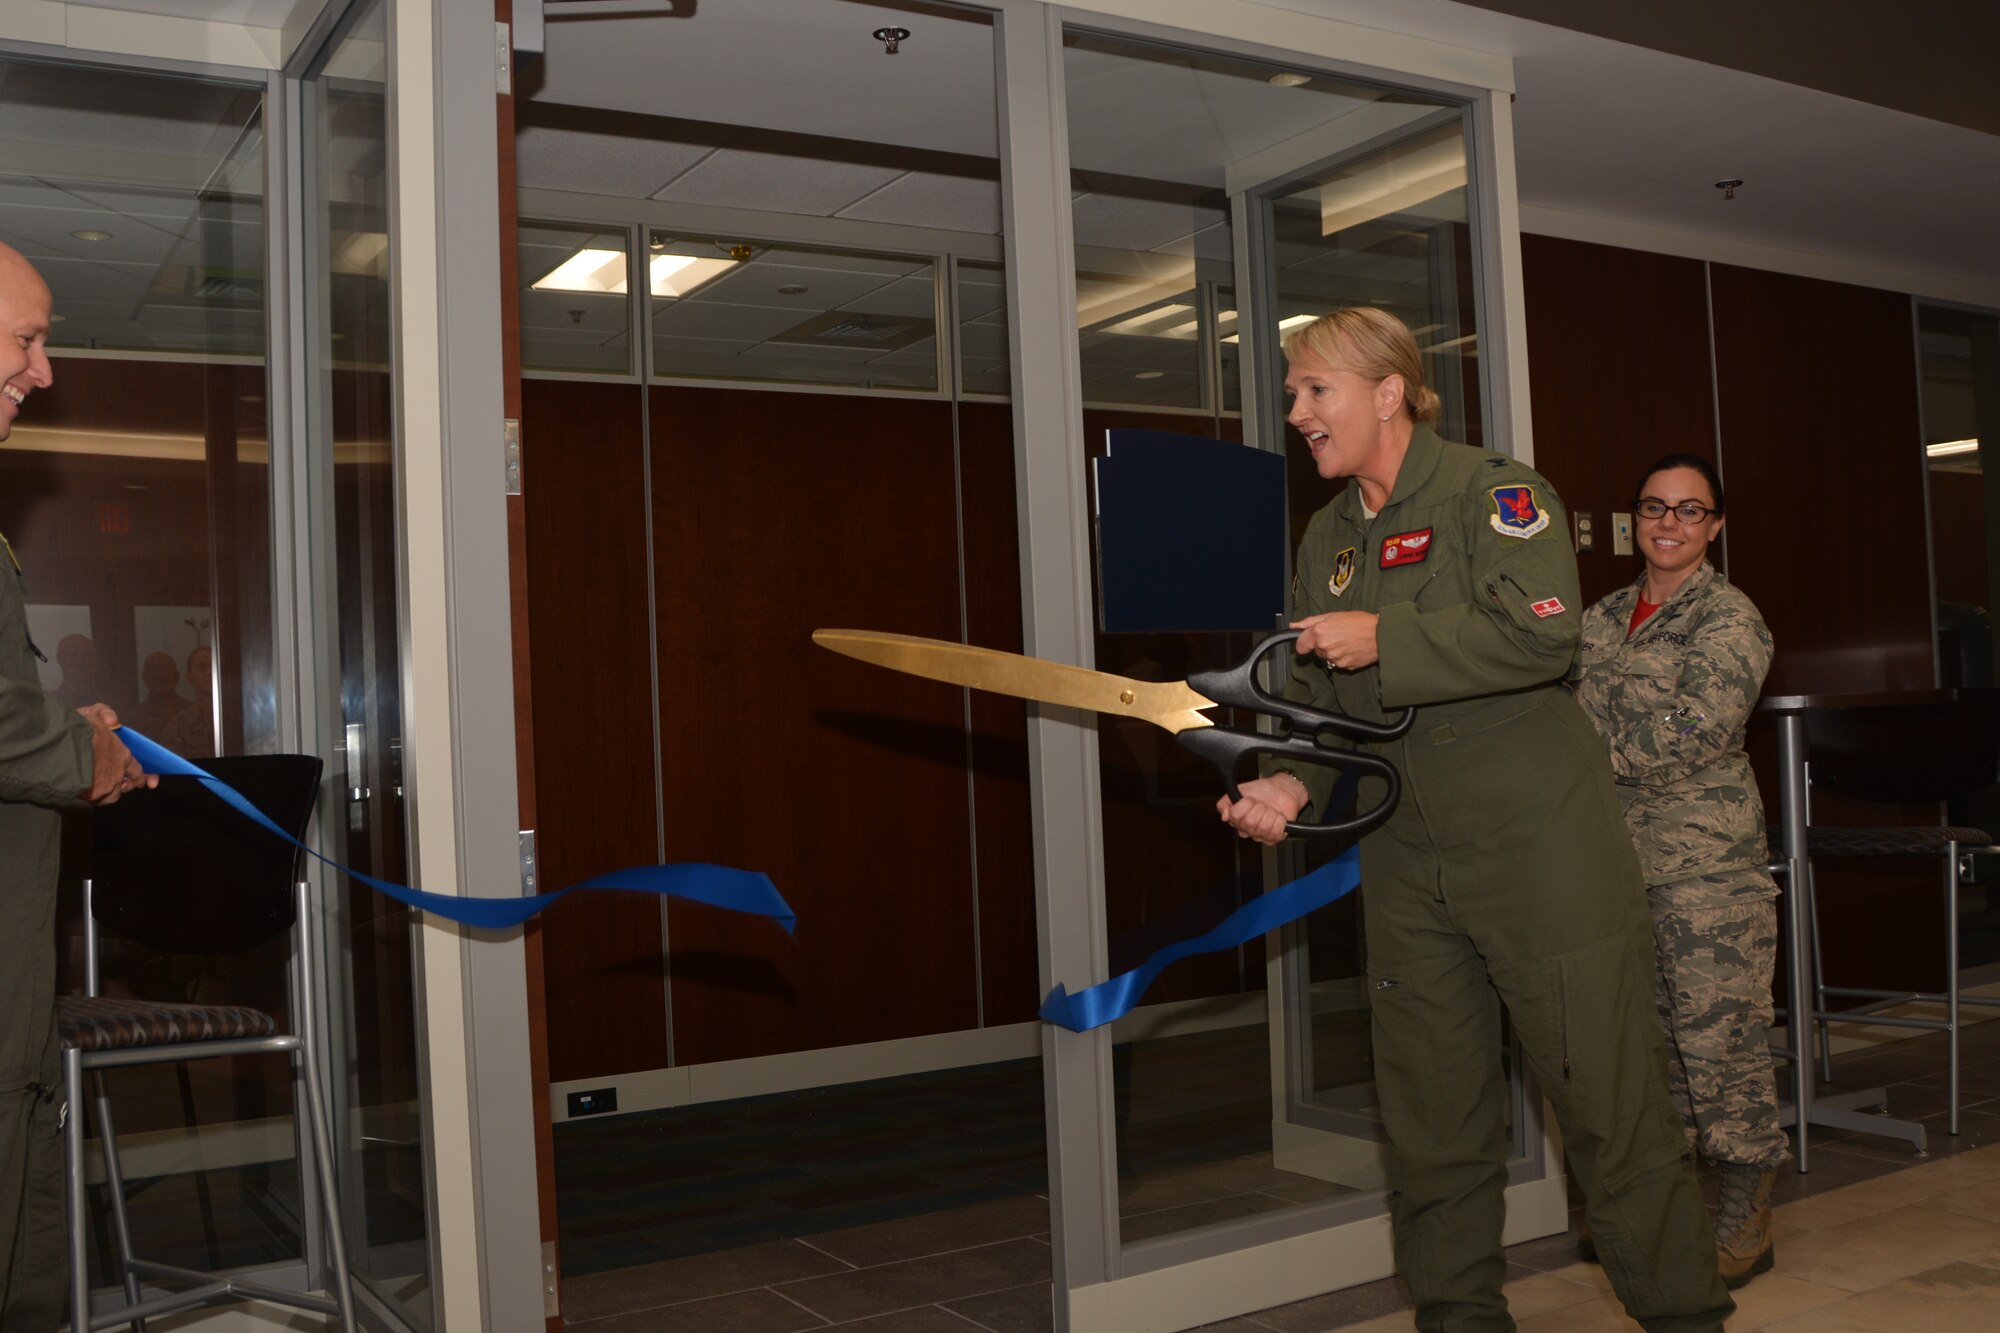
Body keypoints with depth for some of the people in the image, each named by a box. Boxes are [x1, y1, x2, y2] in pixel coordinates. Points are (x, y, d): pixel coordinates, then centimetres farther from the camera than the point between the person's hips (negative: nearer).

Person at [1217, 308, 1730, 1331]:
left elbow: (1539, 631, -22)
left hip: (1538, 852, -6)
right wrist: (1292, 784, -4)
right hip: (1407, 868, 7)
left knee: (1608, 1100, -1)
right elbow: (1318, 699, 15)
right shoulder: (1327, 538, 15)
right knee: (1431, 1120, 11)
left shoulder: (1492, 490, -6)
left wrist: (1384, 639, -18)